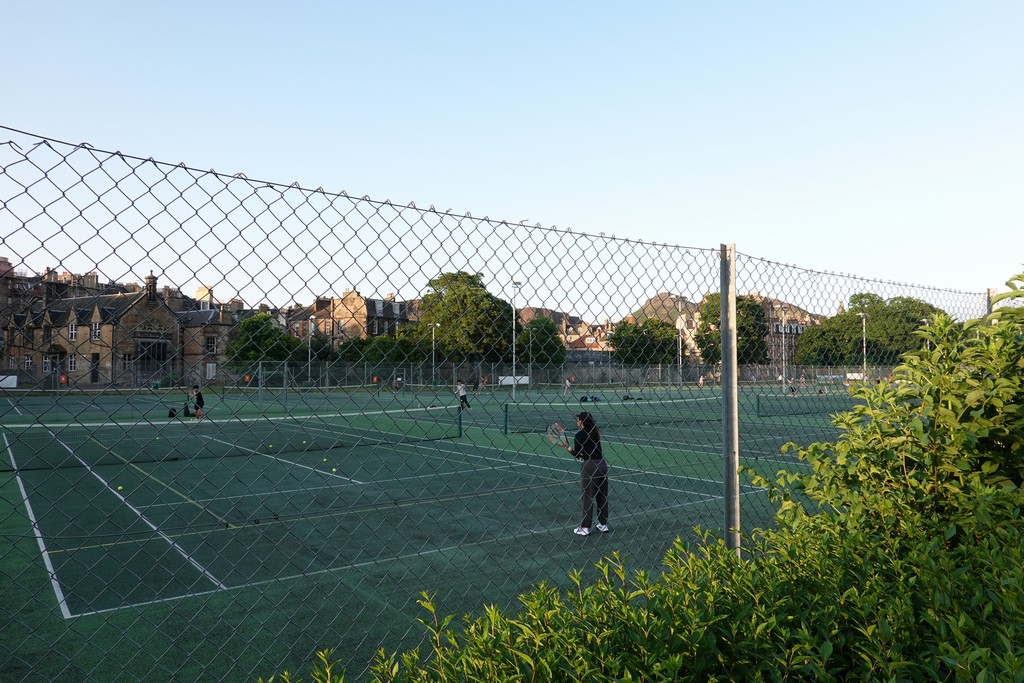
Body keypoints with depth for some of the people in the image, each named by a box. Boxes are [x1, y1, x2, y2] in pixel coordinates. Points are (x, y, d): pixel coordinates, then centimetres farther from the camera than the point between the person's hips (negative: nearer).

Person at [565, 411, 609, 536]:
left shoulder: (579, 436, -9)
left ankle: (585, 528, 9)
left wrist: (570, 449, 10)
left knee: (588, 498, 2)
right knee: (602, 496, 14)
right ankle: (603, 524, 24)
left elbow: (577, 455, -8)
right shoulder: (596, 432, 9)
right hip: (602, 464, 6)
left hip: (590, 466, -6)